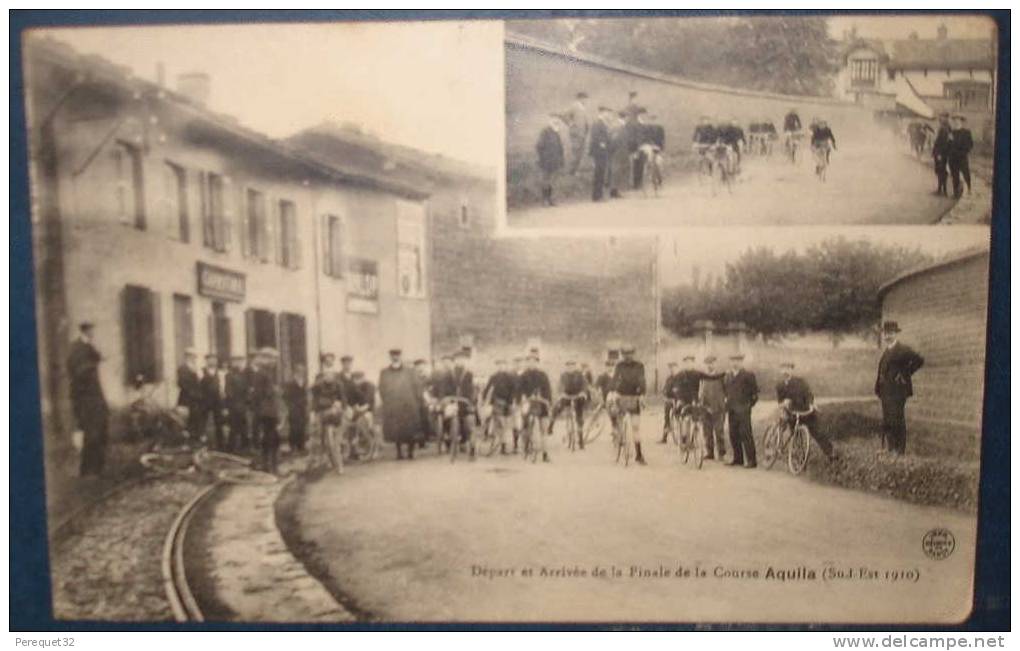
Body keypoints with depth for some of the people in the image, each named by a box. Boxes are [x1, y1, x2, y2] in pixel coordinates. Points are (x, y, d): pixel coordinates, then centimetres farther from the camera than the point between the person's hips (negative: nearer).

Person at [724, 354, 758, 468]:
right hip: (732, 410, 6)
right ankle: (738, 459, 17)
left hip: (743, 410, -6)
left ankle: (752, 461, -4)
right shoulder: (728, 375, 14)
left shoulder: (748, 375, -5)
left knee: (746, 435, -8)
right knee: (733, 434, 7)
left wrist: (749, 404, -4)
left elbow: (755, 392, -2)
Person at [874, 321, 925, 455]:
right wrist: (879, 389, 13)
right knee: (887, 423, 12)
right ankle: (890, 449, 21)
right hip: (886, 393, 9)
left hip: (898, 391, -9)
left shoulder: (903, 349, -11)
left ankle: (900, 452, 0)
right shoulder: (886, 351, 17)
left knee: (897, 422, -6)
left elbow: (919, 360, -20)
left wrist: (905, 374, -14)